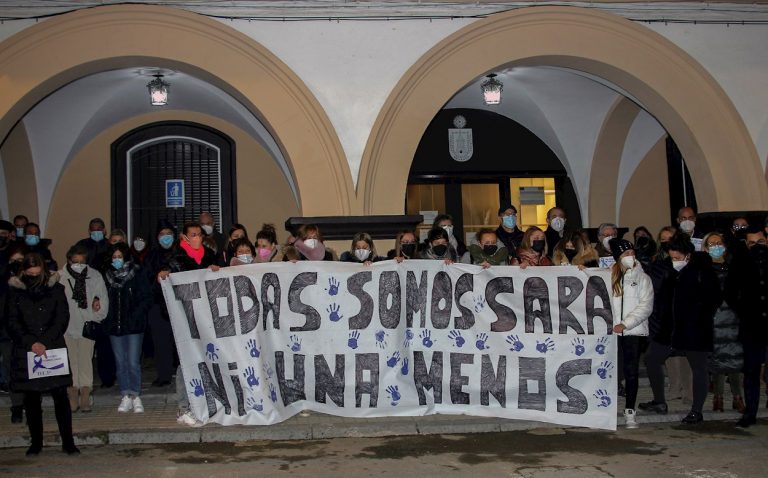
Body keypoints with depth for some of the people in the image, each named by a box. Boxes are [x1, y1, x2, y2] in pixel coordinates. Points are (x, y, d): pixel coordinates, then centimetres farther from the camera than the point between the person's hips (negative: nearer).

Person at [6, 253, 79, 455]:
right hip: (26, 352, 1)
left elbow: (62, 319, -1)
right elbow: (13, 323, 0)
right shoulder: (15, 292, 5)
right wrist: (31, 343, -13)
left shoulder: (56, 289, 4)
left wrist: (45, 342, -11)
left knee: (60, 396, -3)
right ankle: (36, 442, 17)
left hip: (54, 350, -1)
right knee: (31, 399, 5)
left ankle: (68, 441, 2)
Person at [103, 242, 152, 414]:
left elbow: (147, 298, -4)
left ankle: (135, 396, 3)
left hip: (134, 326, -4)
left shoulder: (137, 274, -3)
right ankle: (126, 397, 13)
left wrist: (136, 316, -13)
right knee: (121, 363, 7)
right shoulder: (107, 276, 10)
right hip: (114, 326, 4)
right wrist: (107, 316, 1)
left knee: (133, 362, -6)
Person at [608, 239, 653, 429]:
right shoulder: (609, 276, 9)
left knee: (631, 371, -1)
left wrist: (625, 323, -12)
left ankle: (630, 412, 6)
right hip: (611, 330, 1)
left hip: (633, 330, -1)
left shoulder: (642, 278, 5)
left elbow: (646, 306, -3)